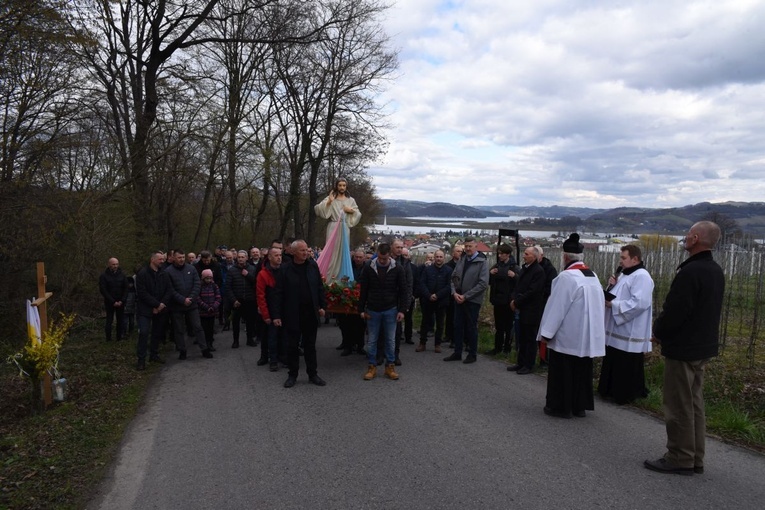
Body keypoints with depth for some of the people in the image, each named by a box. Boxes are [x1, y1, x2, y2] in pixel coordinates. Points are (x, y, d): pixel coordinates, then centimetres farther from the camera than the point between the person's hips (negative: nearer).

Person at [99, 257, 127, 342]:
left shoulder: (122, 275, 5)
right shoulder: (104, 276, -3)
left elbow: (125, 289, 4)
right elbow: (103, 290, -8)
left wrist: (122, 301, -8)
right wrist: (113, 302, -12)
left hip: (120, 302, 2)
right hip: (109, 302, -2)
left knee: (120, 320, 3)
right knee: (109, 320, 0)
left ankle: (119, 337, 11)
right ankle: (108, 338, 7)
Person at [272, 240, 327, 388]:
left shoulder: (313, 266, 1)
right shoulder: (285, 269, -6)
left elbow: (320, 287, 8)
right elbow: (279, 293, -5)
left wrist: (322, 306, 2)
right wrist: (277, 315, -8)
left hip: (311, 313, 2)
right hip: (292, 314, -2)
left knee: (310, 345, 13)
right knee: (292, 346, 9)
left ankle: (313, 374, 24)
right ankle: (292, 375, 22)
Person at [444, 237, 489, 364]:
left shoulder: (482, 262, -10)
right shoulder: (462, 260, 7)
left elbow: (483, 284, -16)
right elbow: (454, 277, 11)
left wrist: (465, 296, -17)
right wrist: (454, 292, -7)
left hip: (473, 300, -5)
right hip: (459, 298, 5)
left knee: (471, 327, 5)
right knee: (458, 326, 10)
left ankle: (472, 354, 19)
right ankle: (457, 353, 22)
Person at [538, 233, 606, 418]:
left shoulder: (567, 276, -19)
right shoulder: (593, 276, 6)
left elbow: (556, 307, -18)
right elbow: (597, 306, 11)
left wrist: (546, 332, -12)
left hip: (567, 336, -7)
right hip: (587, 336, 8)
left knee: (562, 372, 4)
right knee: (582, 371, 14)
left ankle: (561, 406, 11)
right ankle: (580, 406, 22)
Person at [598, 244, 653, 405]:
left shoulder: (641, 277, -17)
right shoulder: (625, 275, 14)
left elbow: (639, 303, -28)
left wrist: (613, 305, -21)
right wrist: (612, 286, 0)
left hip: (630, 334, -10)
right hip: (617, 330, 10)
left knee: (627, 367, 2)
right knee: (613, 363, 17)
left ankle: (626, 395, 14)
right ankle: (612, 390, 29)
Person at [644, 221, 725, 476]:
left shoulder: (690, 271, -22)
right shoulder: (716, 271, 9)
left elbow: (674, 310, -24)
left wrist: (658, 333, -5)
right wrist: (664, 332, 13)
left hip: (683, 348, -9)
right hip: (703, 346, 10)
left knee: (679, 406, 1)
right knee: (694, 403, 17)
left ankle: (679, 459, 11)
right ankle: (695, 459, 26)